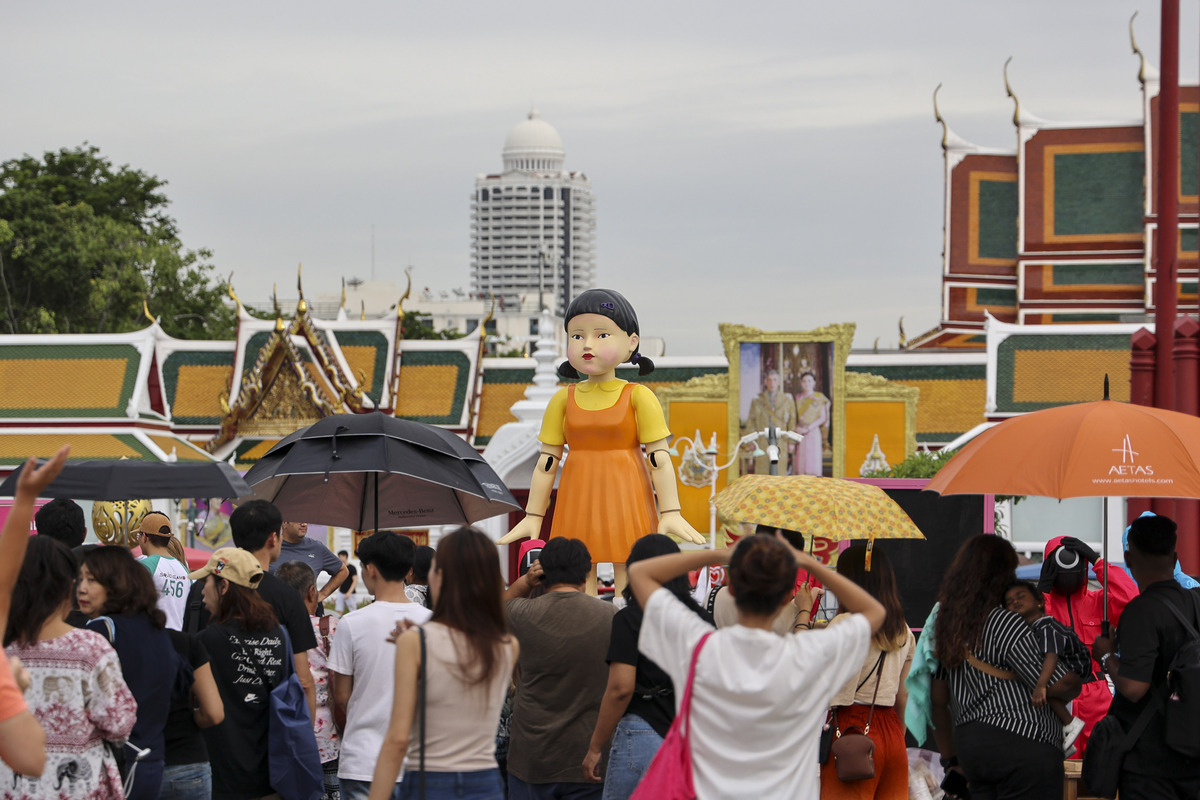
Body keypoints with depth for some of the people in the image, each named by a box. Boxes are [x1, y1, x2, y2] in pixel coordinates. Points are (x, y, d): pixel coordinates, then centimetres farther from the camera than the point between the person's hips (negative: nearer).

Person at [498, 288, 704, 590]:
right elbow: (547, 462, 10)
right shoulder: (563, 400, 6)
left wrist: (670, 513, -8)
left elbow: (659, 458, -3)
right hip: (579, 498, 3)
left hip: (625, 496, -2)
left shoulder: (638, 397, -2)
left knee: (629, 573, -4)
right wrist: (533, 517, 9)